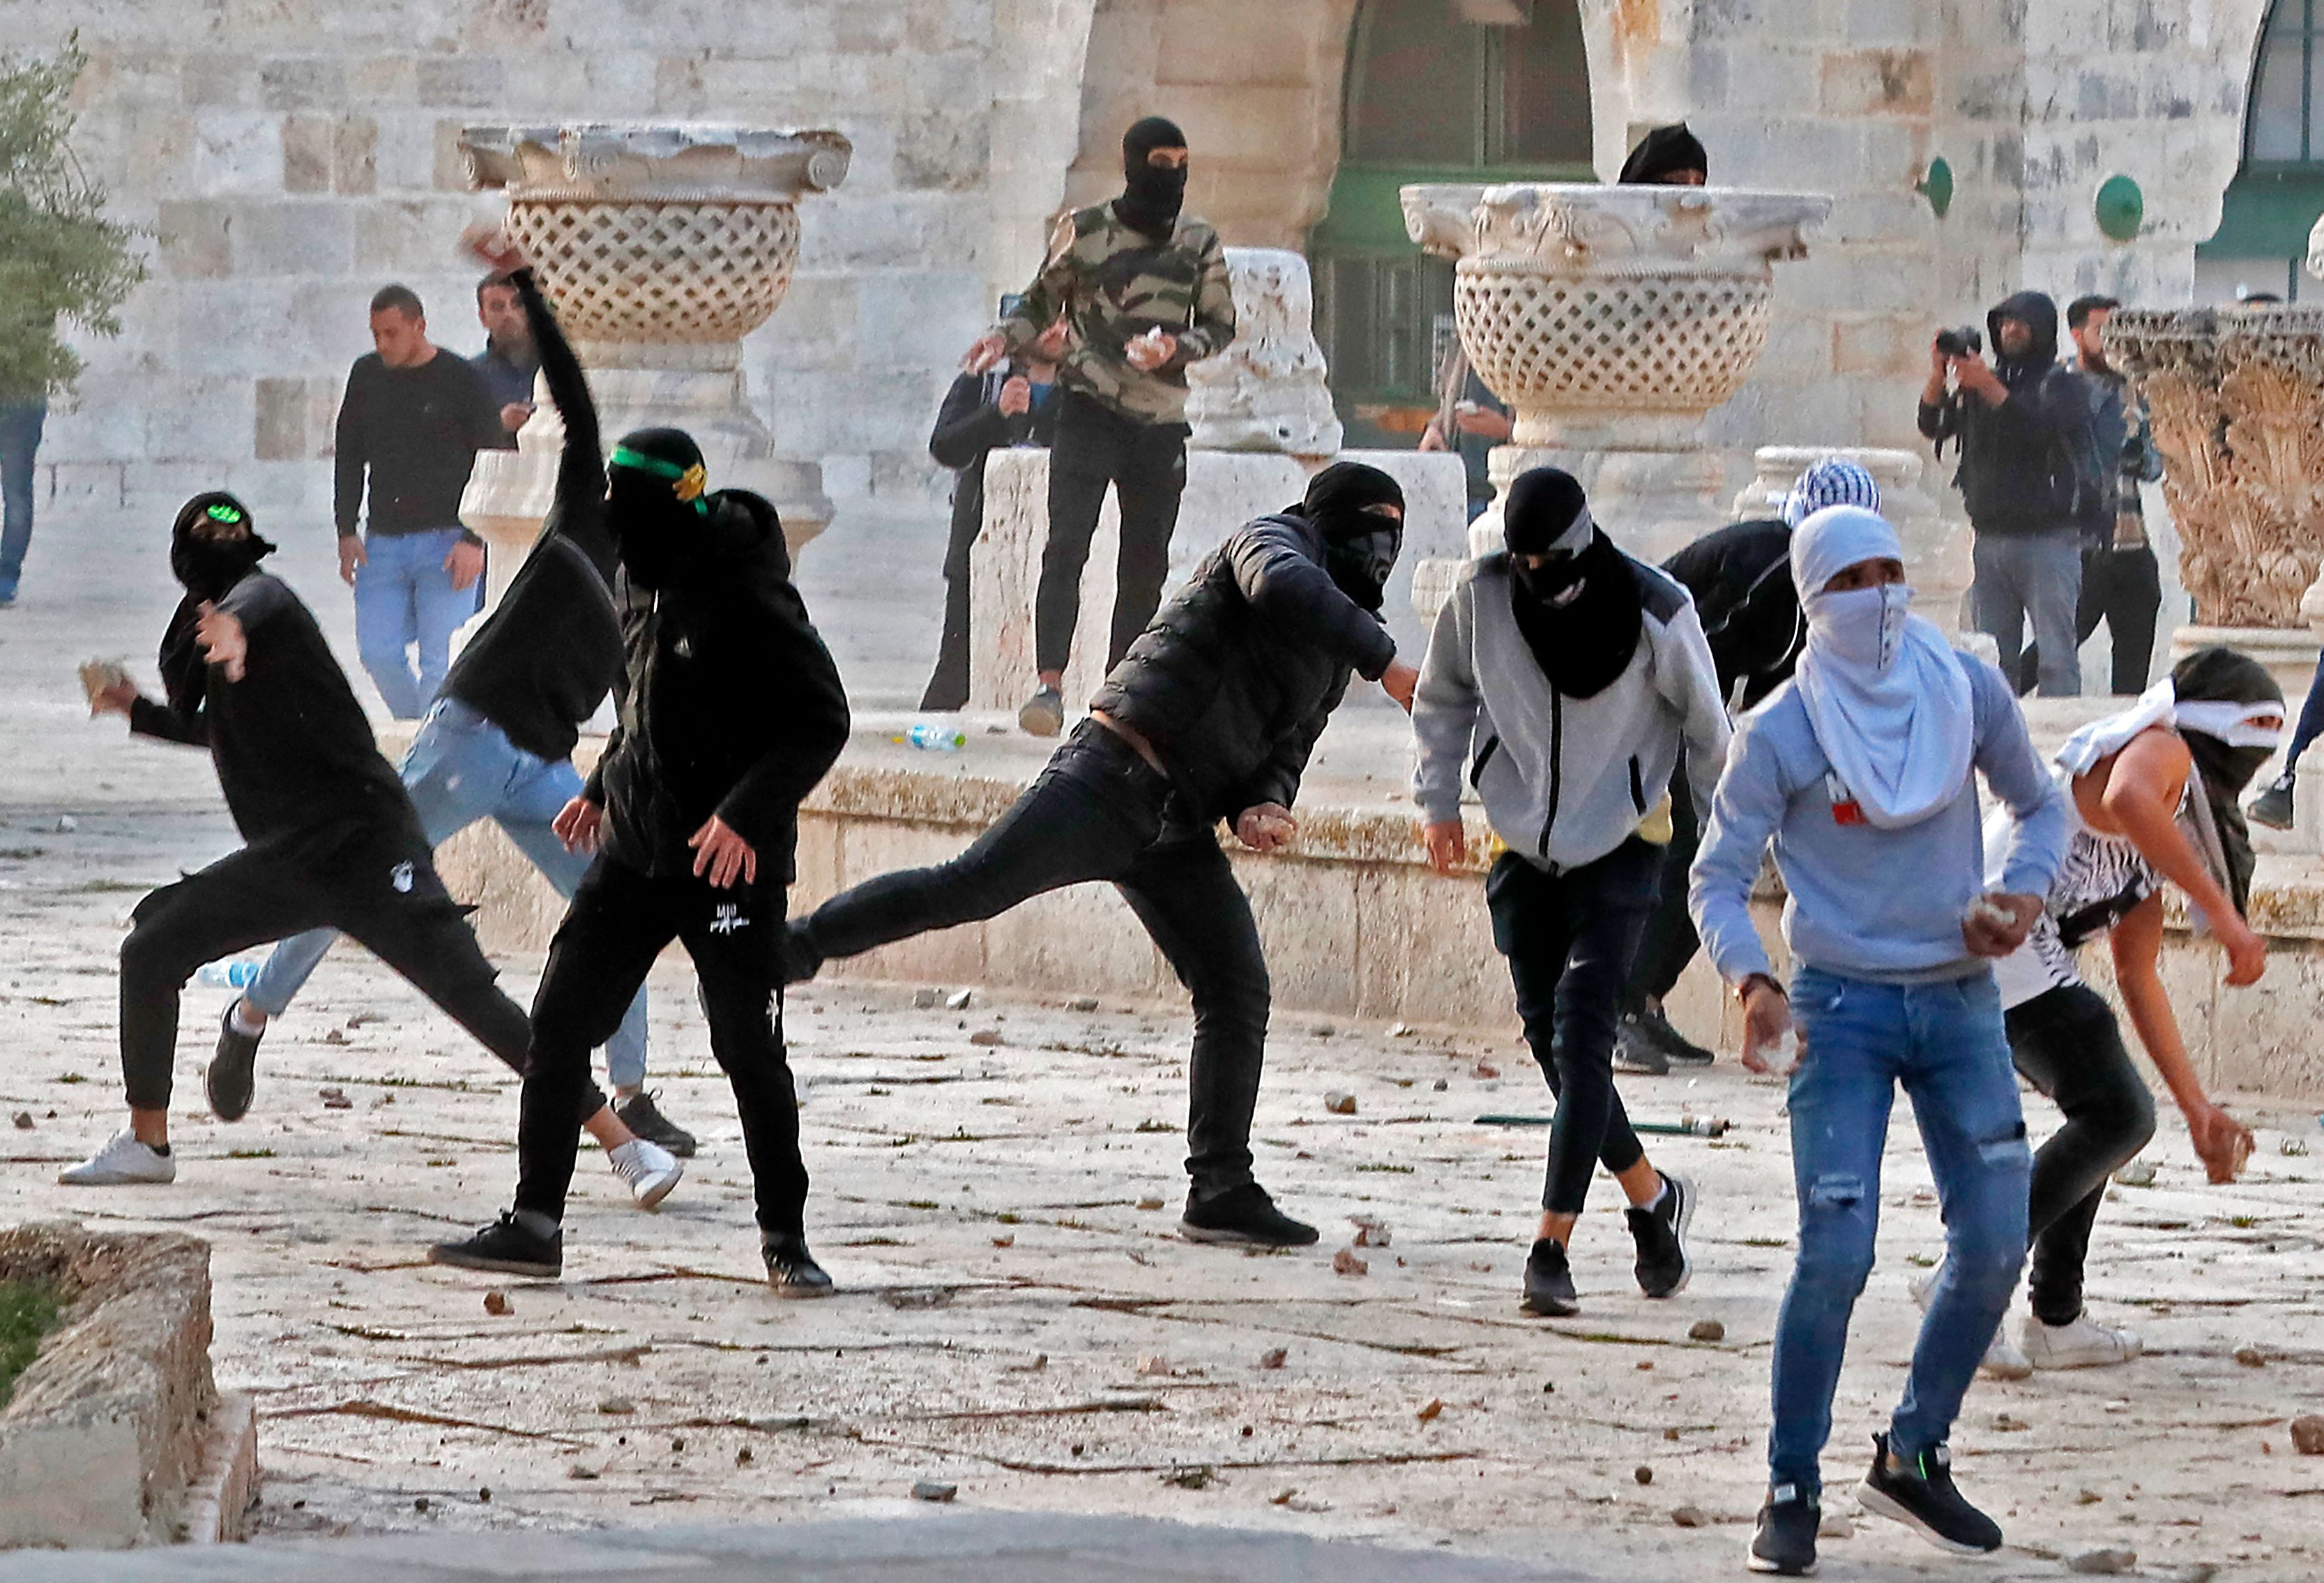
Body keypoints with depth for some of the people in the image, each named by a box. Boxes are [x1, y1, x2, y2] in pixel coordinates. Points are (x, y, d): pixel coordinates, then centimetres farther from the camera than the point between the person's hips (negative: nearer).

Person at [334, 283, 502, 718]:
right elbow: (349, 456, 18)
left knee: (439, 659, -9)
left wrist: (474, 540, -10)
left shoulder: (460, 379, -3)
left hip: (446, 540, -4)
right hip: (383, 541, 4)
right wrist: (346, 532, 9)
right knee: (378, 651, -2)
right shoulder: (367, 375, 10)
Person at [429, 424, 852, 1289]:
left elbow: (821, 721, -18)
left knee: (749, 1048, -5)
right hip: (635, 849, 8)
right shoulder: (645, 583, 8)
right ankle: (535, 1224, 9)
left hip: (731, 861, -8)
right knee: (558, 1023, 3)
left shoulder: (748, 600, -18)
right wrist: (602, 787, 21)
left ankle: (785, 1239, 9)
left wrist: (748, 811, -26)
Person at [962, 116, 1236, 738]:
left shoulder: (1199, 244, 7)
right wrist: (1006, 337, -7)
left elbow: (1221, 325, 10)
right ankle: (1049, 683, -24)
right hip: (1090, 410, -3)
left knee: (1145, 563, 2)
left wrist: (1176, 348, -10)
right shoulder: (1084, 232, 2)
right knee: (1066, 545, -17)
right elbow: (1042, 302, 12)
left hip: (1162, 421, 3)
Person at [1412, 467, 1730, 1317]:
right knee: (1549, 1037, 4)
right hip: (1521, 845, 4)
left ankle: (1552, 1247, -16)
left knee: (1582, 1035, -15)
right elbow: (1444, 696, 9)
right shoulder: (1481, 593, -11)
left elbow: (1704, 726, -2)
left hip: (1621, 846, -4)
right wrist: (1438, 798, 7)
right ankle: (1652, 1197, 25)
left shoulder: (1654, 611, -17)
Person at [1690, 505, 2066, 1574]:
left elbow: (2040, 807, 16)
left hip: (1961, 1004, 4)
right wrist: (1753, 983, -25)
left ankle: (1912, 1457, 17)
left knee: (1995, 1245, -1)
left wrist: (2021, 895, -4)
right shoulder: (1780, 734, -9)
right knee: (1835, 1253, -13)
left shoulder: (1967, 691, 0)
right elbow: (1718, 880, -7)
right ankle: (1792, 1493, -1)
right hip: (1842, 1009, -4)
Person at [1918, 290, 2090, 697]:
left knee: (2055, 657, -9)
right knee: (1993, 658, 4)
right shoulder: (1979, 382, 17)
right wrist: (1938, 378, -8)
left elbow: (2044, 430, -17)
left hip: (2047, 538, -5)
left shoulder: (2060, 385, 1)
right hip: (1990, 538, 5)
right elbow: (1934, 427, 9)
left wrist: (1990, 389, -22)